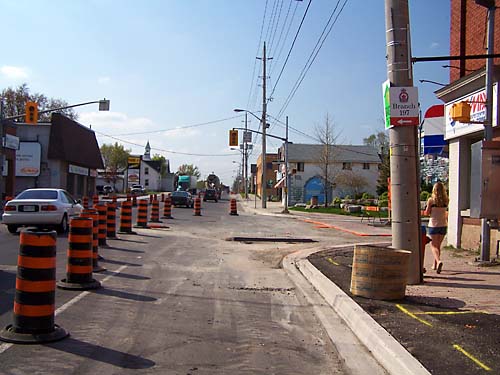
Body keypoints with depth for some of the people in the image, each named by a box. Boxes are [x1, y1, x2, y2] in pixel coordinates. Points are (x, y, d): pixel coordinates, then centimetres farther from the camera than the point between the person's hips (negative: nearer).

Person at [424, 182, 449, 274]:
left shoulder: (431, 200, -10)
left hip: (433, 225, -3)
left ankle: (438, 261, -25)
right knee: (438, 245, 15)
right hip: (443, 225, 4)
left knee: (434, 245, 0)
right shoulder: (446, 200, -2)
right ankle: (435, 265, 23)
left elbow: (427, 213, -5)